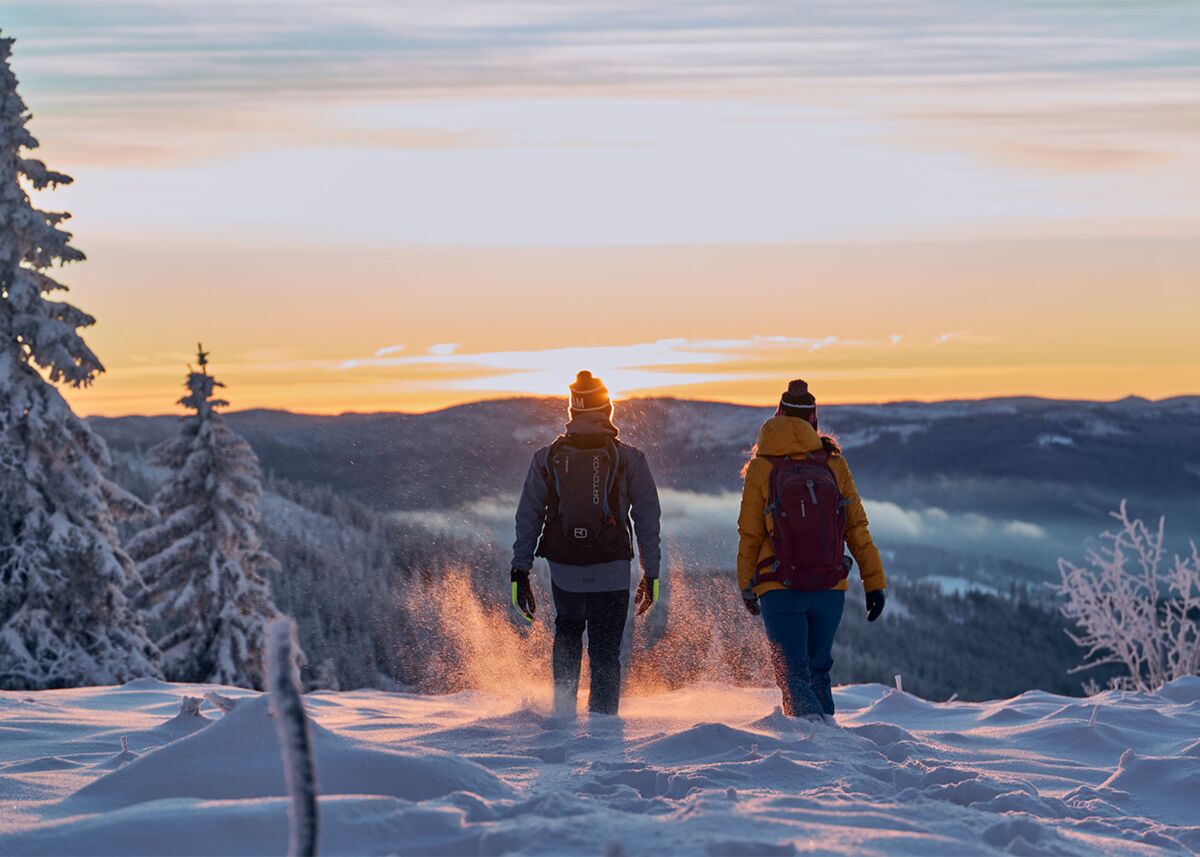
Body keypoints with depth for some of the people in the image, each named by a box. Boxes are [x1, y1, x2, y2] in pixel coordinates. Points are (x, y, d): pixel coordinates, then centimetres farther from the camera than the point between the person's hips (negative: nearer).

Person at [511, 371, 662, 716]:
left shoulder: (547, 458, 3)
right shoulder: (629, 459, -1)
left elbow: (527, 517, 3)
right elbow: (647, 519, 0)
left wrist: (520, 572, 8)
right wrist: (651, 573, 7)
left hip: (564, 570, 2)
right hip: (612, 572, -2)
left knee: (567, 633, 27)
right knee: (605, 654, 7)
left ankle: (564, 706, 16)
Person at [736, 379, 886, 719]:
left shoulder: (761, 467, -4)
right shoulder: (834, 465, 0)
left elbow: (749, 535, 0)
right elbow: (858, 530, 1)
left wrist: (746, 587, 12)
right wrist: (875, 582, 6)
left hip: (780, 591, -2)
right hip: (830, 589, 2)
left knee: (793, 676, 1)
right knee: (818, 669, 20)